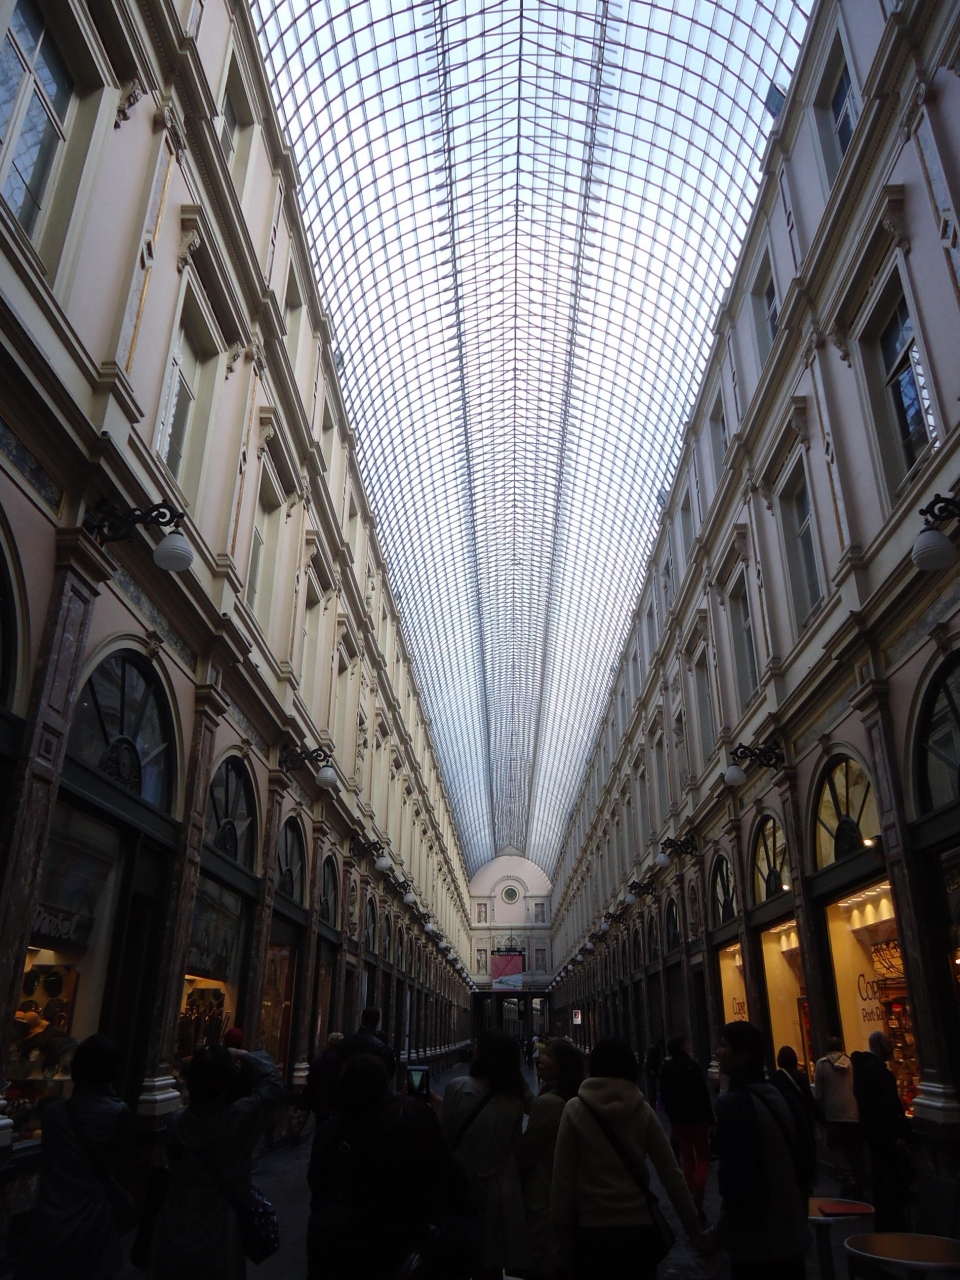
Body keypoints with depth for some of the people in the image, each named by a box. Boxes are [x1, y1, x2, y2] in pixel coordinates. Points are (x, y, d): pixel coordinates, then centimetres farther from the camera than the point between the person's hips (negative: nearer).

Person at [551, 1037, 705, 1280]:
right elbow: (671, 1173, -1)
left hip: (592, 1229, -2)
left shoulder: (576, 1109, -7)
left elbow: (562, 1177, -8)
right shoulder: (642, 1109, -3)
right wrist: (693, 1225, 8)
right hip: (640, 1226, 2)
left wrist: (562, 1232, 1)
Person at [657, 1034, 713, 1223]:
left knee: (687, 1159, 15)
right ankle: (697, 1194, -15)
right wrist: (710, 1119, -10)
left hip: (677, 1120, 4)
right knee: (703, 1158, 6)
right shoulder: (692, 1065, -15)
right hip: (697, 1118, -4)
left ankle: (692, 1199, 14)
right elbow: (703, 1094, -15)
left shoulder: (665, 1069, 2)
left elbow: (664, 1096, 8)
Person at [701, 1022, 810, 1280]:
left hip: (756, 1238, -8)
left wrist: (719, 1234, -11)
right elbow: (802, 1158, 12)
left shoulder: (734, 1103, -21)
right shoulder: (776, 1095, 4)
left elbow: (738, 1180, -24)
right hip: (790, 1231, 8)